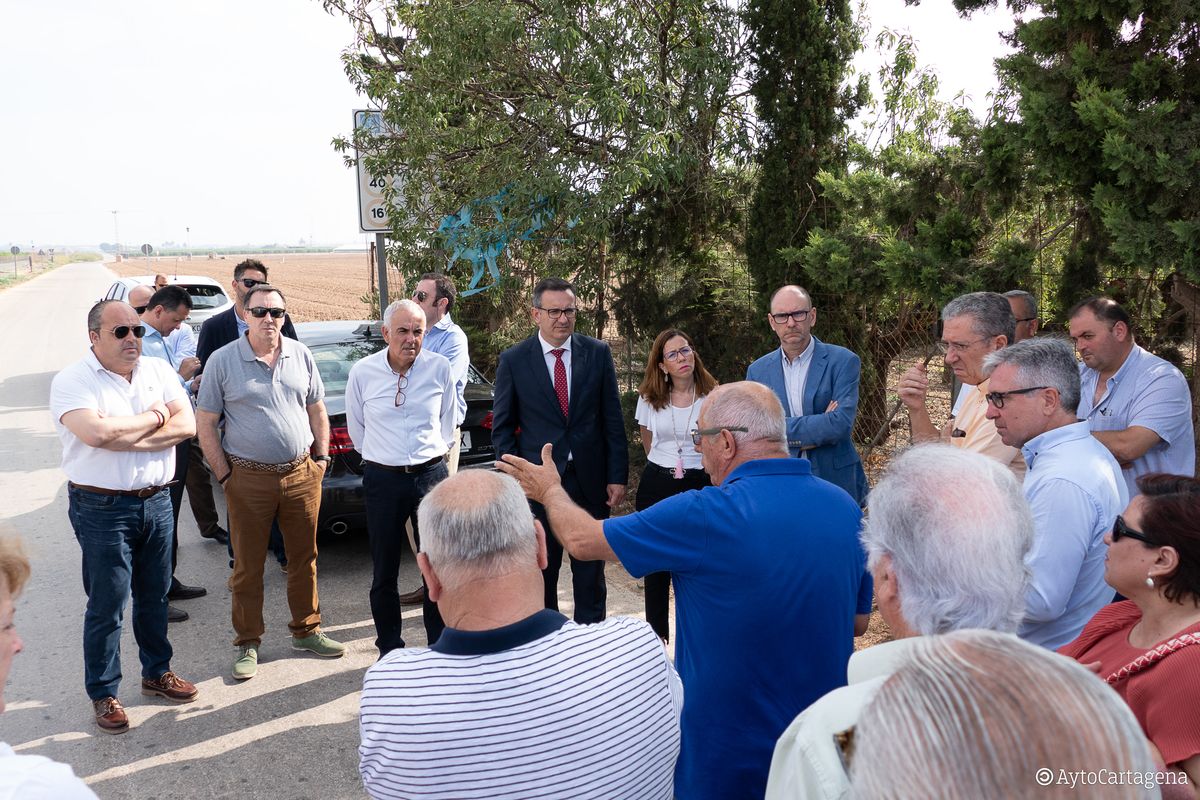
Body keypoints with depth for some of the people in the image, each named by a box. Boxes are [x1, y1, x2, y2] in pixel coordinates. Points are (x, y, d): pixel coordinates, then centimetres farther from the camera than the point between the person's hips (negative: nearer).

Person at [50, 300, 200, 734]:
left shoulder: (159, 371, 4)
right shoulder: (72, 381, -10)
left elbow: (186, 425, -8)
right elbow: (97, 433, -28)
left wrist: (125, 438, -19)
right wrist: (155, 416, -13)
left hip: (156, 500, 5)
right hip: (102, 508, -5)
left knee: (154, 595, 17)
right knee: (107, 605, 4)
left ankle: (156, 672, 35)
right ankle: (103, 695, 20)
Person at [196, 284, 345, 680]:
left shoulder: (300, 355, 6)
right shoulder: (222, 361, -5)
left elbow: (317, 410, 14)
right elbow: (205, 422, -2)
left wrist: (322, 457, 7)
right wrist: (225, 474, -6)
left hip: (302, 473, 3)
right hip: (249, 479, -3)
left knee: (304, 558, 13)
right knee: (248, 566, 7)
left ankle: (306, 631, 29)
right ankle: (247, 644, 23)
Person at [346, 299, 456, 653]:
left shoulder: (440, 368, -2)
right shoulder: (362, 372, -3)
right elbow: (356, 428, 11)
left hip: (431, 474, 1)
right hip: (382, 479, 0)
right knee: (384, 574, 8)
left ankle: (440, 647, 23)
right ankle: (390, 649, 24)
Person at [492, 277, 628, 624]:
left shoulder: (598, 353, 1)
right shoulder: (513, 360, -2)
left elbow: (613, 419, 2)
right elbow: (502, 426, 2)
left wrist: (618, 476, -1)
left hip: (590, 479, 1)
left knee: (590, 571, 12)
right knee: (541, 571, 12)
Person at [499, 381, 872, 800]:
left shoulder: (707, 515, -24)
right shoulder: (846, 509, -7)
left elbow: (581, 539, -12)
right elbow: (857, 621, 7)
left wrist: (550, 490, 8)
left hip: (726, 757, -5)